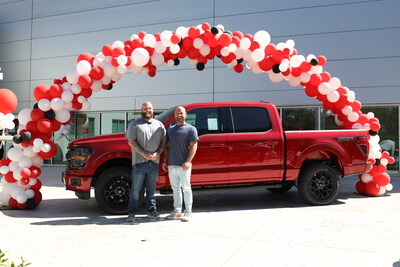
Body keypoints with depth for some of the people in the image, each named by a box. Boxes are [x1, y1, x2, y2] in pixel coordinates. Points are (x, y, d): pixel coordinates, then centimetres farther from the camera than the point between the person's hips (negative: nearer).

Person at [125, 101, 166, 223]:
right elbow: (131, 142, -4)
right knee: (136, 189, -2)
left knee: (151, 188, 12)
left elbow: (164, 142, 12)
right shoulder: (134, 124, 5)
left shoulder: (159, 125, 15)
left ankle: (152, 211, 21)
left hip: (154, 163, 3)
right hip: (139, 162, -3)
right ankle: (132, 213, 5)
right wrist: (144, 153, -13)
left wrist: (157, 153, -6)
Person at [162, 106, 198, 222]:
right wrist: (164, 161, 11)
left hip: (183, 165, -6)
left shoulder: (190, 129, -1)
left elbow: (193, 146, -8)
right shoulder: (170, 129, 17)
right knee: (175, 188, 11)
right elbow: (167, 146, 19)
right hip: (171, 165, 6)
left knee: (186, 188, 1)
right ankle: (177, 211, 19)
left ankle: (188, 212, 9)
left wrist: (188, 161, -17)